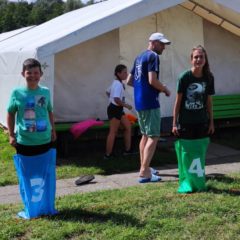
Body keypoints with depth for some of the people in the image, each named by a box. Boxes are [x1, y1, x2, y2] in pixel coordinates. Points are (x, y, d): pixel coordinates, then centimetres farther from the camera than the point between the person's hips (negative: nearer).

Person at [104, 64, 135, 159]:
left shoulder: (116, 83, 12)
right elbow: (116, 99, -31)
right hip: (115, 109, -10)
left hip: (118, 109, 10)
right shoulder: (118, 84, -20)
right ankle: (108, 154, 3)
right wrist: (126, 105, -19)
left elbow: (107, 92, 26)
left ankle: (128, 150, 20)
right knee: (113, 132, -4)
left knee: (128, 127, 14)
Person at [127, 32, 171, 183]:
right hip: (150, 103, -9)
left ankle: (144, 167, 25)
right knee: (153, 137, -7)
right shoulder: (153, 56, -10)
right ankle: (145, 173, -10)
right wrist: (165, 89, -5)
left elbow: (129, 81, 20)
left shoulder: (139, 57, 17)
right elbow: (153, 80, -21)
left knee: (145, 135, 18)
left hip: (139, 102, 9)